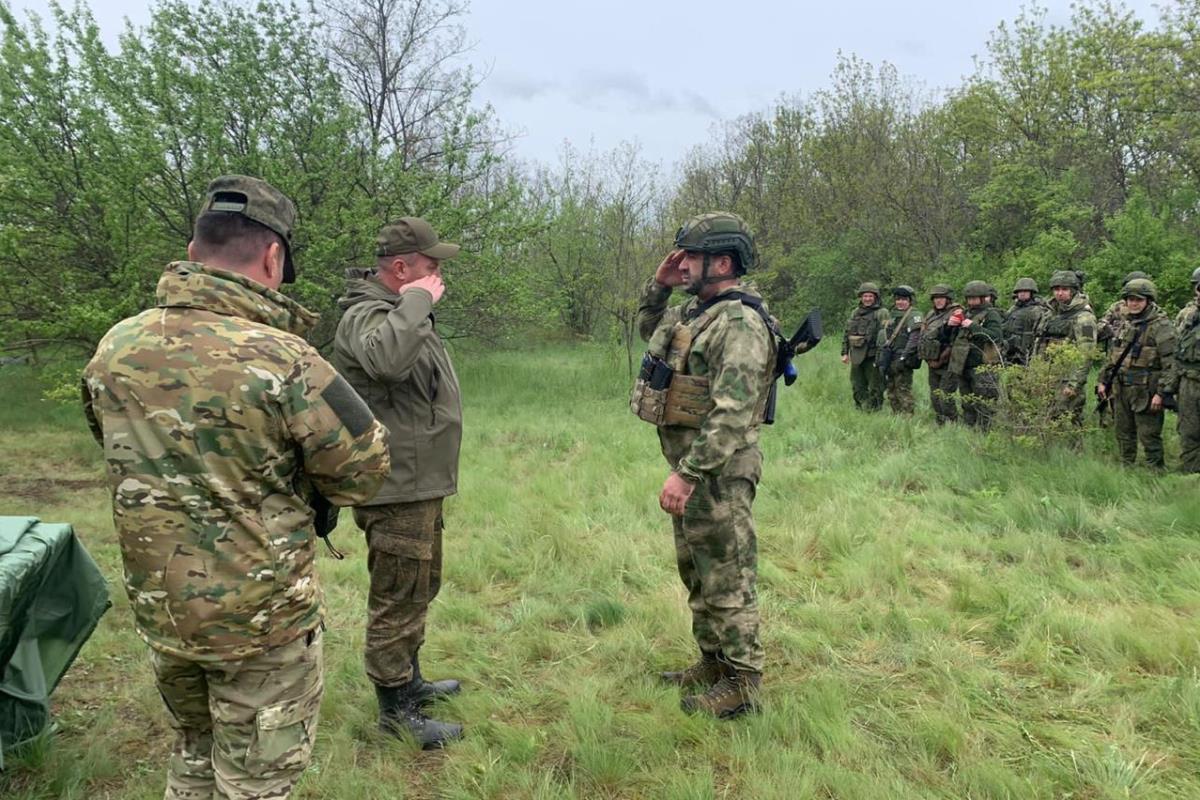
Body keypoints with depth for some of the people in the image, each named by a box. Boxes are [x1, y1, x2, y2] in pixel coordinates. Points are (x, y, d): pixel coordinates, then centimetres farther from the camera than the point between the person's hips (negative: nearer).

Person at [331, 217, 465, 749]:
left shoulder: (401, 311, 14)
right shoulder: (365, 316, -19)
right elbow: (385, 358, -43)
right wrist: (418, 301, -31)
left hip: (420, 485, 11)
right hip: (397, 491, -11)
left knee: (420, 589, 23)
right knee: (397, 600, 2)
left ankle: (410, 681, 41)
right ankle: (394, 710, 17)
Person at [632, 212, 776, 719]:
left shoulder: (740, 322, -20)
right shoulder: (696, 311, 11)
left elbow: (732, 413, -27)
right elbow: (647, 329, 30)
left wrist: (686, 474, -29)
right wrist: (658, 285, 13)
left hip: (718, 472, -10)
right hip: (689, 466, 10)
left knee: (726, 577, 1)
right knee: (696, 572, 19)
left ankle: (741, 684, 14)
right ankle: (713, 663, 34)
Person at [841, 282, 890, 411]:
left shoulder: (882, 313, -3)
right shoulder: (855, 313, 16)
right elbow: (846, 334, 19)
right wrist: (844, 352, 14)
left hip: (873, 356, -6)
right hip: (856, 356, 6)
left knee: (875, 387, -1)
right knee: (857, 386, 11)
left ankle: (873, 410, 5)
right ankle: (859, 409, 21)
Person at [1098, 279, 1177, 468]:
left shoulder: (1161, 326, -9)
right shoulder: (1128, 324, 15)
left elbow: (1170, 363, -15)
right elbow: (1113, 356, 23)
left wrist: (1162, 393, -20)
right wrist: (1104, 381, 18)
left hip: (1145, 393, -7)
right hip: (1121, 389, 7)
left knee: (1149, 437, -3)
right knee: (1123, 434, 14)